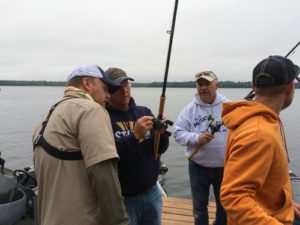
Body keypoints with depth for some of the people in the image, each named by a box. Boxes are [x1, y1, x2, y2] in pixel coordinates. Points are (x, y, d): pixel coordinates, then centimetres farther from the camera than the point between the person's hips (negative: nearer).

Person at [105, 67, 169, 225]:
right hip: (122, 198, -4)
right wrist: (134, 136, -31)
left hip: (151, 192, 5)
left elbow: (161, 149, 2)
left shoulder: (144, 111, 2)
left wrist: (161, 132, -17)